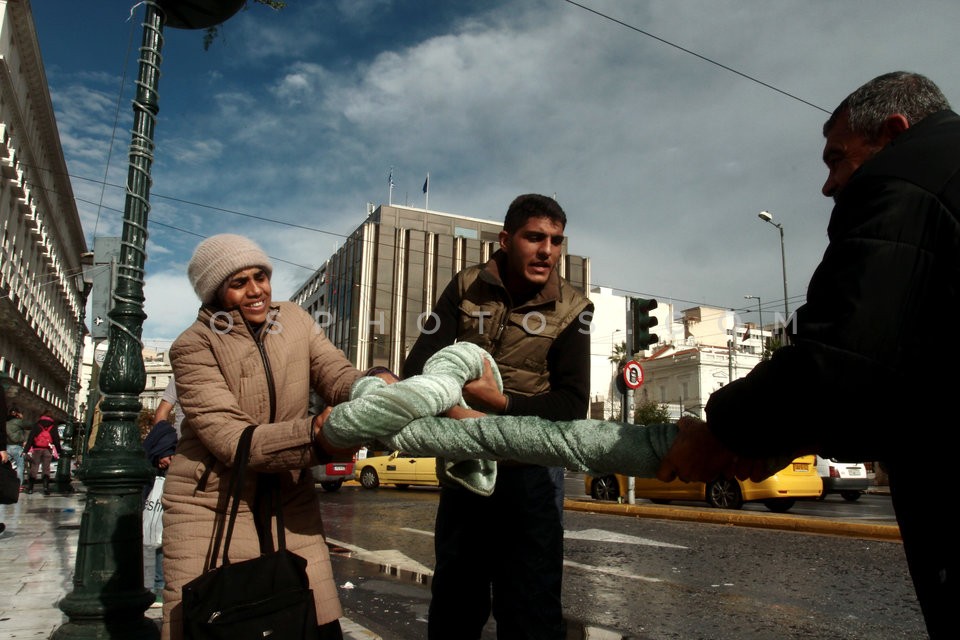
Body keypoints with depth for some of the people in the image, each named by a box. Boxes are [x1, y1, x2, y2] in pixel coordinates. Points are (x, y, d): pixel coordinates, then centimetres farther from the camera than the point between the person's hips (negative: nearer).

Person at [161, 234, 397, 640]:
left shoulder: (294, 320, 2)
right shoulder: (193, 347, -12)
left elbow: (337, 374, -9)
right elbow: (231, 439, -22)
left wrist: (376, 383, -33)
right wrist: (314, 435, -37)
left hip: (289, 498, 3)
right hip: (210, 504, -3)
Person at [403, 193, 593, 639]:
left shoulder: (571, 310, -8)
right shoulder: (466, 288, -3)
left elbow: (572, 406, -13)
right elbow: (418, 366, -11)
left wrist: (501, 402, -26)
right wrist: (457, 415, -29)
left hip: (530, 471, -2)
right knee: (453, 604, 17)